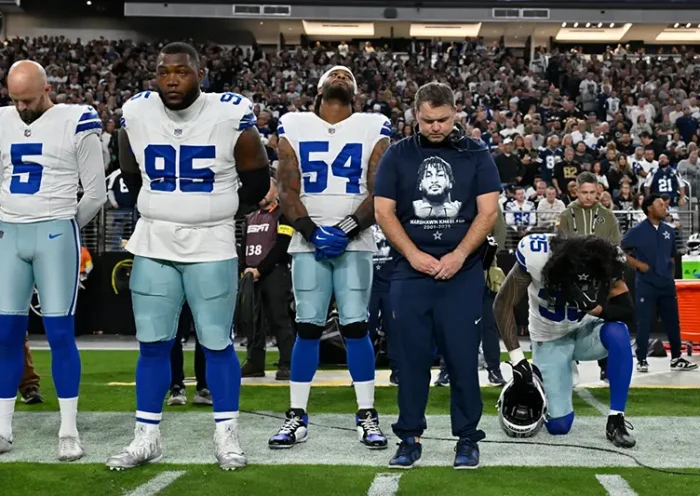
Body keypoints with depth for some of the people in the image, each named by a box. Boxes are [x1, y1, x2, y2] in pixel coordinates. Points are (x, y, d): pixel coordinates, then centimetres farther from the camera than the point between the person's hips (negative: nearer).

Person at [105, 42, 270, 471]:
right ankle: (147, 438, 16)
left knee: (217, 345, 4)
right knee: (153, 345, 6)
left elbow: (257, 182, 2)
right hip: (153, 246, 3)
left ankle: (227, 436, 16)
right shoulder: (136, 115, -2)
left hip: (212, 247, -3)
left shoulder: (231, 116, -12)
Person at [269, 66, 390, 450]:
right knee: (307, 327, 0)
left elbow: (379, 194, -1)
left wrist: (346, 230, -13)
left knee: (355, 326, -4)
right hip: (308, 241, 1)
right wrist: (311, 231, -11)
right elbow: (287, 191, 3)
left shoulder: (372, 129, 6)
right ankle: (297, 417, 7)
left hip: (355, 242, -1)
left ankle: (367, 417, 4)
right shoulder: (295, 127, 8)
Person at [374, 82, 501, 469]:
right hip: (410, 273, 1)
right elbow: (384, 212, 3)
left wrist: (458, 256, -10)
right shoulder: (398, 155, 6)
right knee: (412, 356, 2)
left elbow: (488, 211, 0)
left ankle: (467, 438, 11)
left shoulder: (475, 155, 5)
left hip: (463, 273, -1)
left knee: (463, 357, -1)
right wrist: (414, 255, -8)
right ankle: (409, 437, 12)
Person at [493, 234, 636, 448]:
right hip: (550, 340, -2)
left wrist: (593, 308, -39)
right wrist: (517, 358, -26)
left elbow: (627, 311, -19)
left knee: (618, 332, -34)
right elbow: (503, 305, -21)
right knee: (558, 425, -12)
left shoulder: (608, 262, -23)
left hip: (586, 331, 2)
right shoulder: (536, 255, -31)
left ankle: (616, 420, -21)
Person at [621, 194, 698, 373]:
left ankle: (676, 359, 17)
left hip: (667, 284, 5)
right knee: (644, 323, -3)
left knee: (672, 322, 8)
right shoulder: (637, 231, -6)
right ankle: (642, 360, 5)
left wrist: (671, 275, 13)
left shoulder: (669, 231, 8)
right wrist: (638, 264, -11)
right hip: (646, 284, -5)